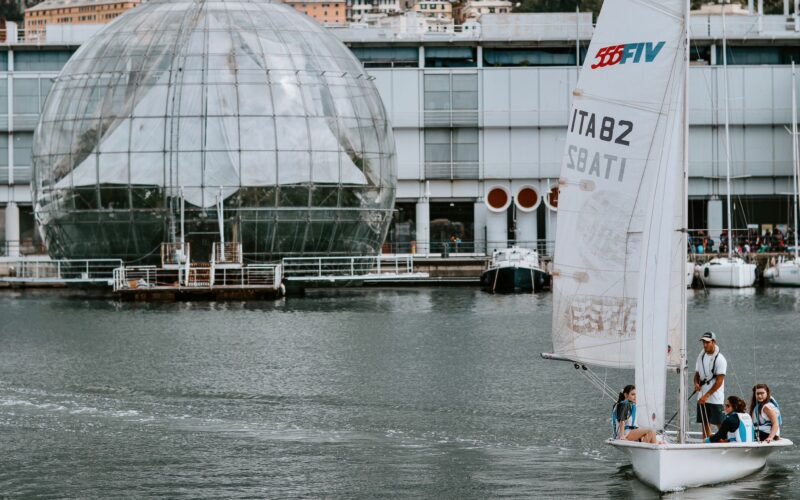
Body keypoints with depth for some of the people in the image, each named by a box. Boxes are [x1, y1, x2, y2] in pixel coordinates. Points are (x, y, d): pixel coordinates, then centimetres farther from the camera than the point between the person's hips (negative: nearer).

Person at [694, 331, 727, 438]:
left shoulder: (720, 359, -11)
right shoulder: (701, 356, 9)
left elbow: (719, 381, -15)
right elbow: (697, 373, 18)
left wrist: (706, 396, -19)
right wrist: (696, 384, -5)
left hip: (715, 398, -6)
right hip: (702, 397, 6)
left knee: (720, 424, -6)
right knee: (705, 424, 7)